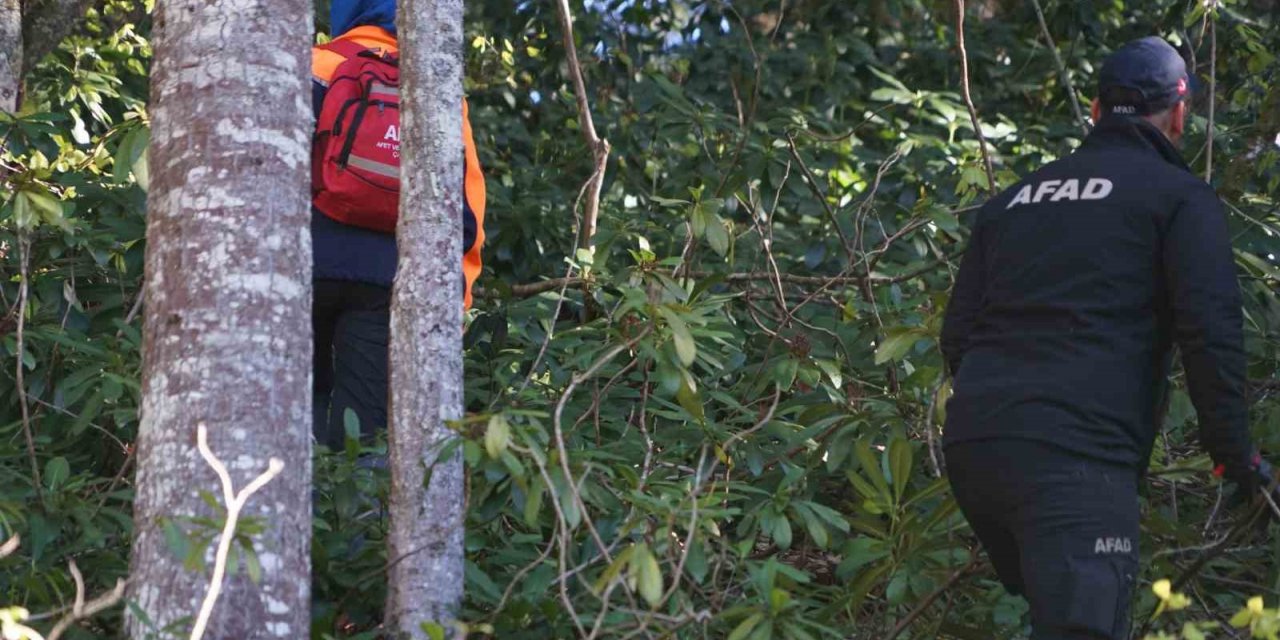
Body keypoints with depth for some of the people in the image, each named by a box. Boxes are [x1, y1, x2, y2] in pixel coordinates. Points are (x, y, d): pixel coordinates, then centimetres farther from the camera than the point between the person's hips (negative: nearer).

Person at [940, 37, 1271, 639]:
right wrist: (1234, 453, 5)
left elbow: (957, 335, 21)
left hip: (970, 445, 7)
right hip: (1075, 455, -7)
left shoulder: (1012, 199, 24)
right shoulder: (1180, 197, 7)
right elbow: (1211, 330, -4)